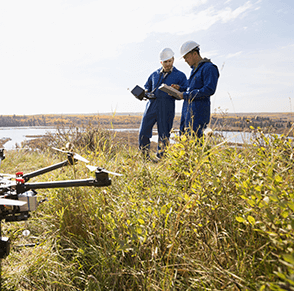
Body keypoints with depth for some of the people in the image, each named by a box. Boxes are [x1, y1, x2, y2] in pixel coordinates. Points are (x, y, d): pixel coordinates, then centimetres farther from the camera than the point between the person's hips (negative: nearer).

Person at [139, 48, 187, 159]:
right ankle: (145, 157, 11)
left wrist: (179, 88, -20)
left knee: (164, 135, 2)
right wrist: (146, 92, 9)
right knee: (143, 132, -2)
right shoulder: (155, 74, 19)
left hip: (166, 108, -3)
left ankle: (160, 158, 16)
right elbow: (147, 86, 31)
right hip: (151, 105, 3)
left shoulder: (179, 75, 8)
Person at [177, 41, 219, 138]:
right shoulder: (194, 69, 21)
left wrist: (186, 95, -15)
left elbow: (209, 89, -19)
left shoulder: (209, 68, -8)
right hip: (187, 110, 9)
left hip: (198, 111, -9)